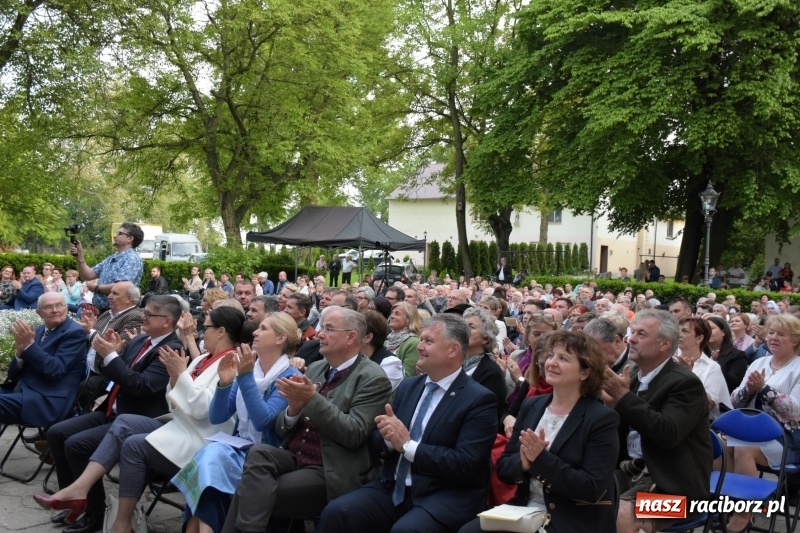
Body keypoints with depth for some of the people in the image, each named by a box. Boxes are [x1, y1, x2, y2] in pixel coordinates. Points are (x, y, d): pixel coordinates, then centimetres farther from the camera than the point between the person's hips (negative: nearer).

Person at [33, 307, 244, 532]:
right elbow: (179, 405, 16)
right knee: (124, 422, -7)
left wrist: (181, 373, -17)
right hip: (179, 427, 9)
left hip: (197, 443, -9)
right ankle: (79, 489, -16)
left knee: (134, 445, -20)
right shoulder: (204, 359, 16)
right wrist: (174, 376, -1)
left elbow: (202, 408, -22)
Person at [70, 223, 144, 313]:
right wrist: (79, 255, 0)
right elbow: (88, 276, 13)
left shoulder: (132, 259, -12)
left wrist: (96, 288, -8)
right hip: (99, 309, 8)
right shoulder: (111, 259, 16)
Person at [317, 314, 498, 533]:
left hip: (446, 496, -5)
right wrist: (388, 437, -9)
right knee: (335, 512, -19)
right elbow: (378, 443, 14)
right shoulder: (408, 386, 12)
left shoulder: (479, 399, -7)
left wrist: (407, 445, -17)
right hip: (394, 488, 5)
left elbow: (466, 465, -17)